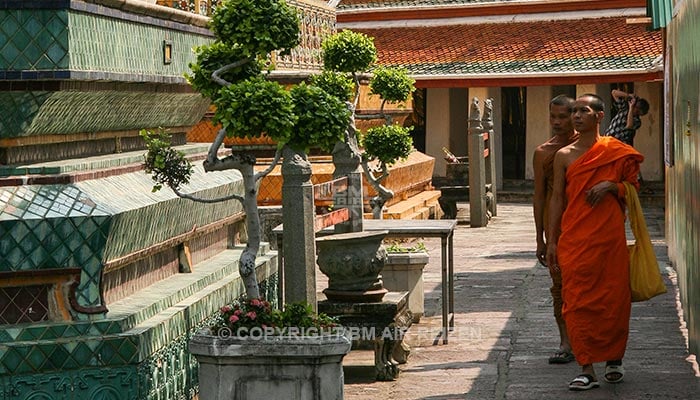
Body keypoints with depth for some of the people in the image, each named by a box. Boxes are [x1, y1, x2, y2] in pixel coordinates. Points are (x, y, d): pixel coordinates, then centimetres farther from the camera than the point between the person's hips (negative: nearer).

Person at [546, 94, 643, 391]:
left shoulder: (617, 152, 5)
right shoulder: (564, 156, 9)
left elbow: (634, 187, 11)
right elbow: (557, 198, 9)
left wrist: (611, 186, -10)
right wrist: (551, 240, 5)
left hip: (610, 236, -1)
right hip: (574, 239, 1)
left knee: (613, 298, 4)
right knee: (578, 300, -4)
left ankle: (614, 359, 23)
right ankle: (587, 369, -1)